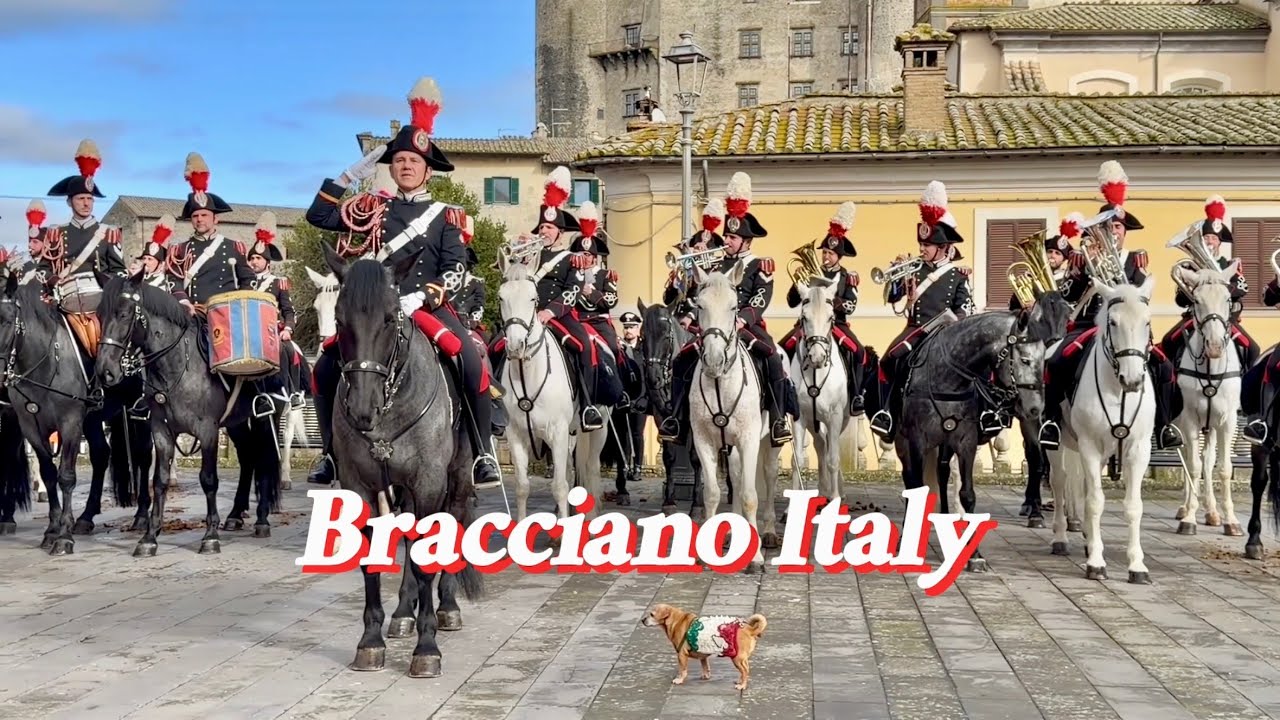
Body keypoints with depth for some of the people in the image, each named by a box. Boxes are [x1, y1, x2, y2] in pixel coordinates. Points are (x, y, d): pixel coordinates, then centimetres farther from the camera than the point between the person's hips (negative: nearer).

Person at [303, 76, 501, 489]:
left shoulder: (444, 216, 7)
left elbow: (455, 268, -3)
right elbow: (319, 216, 11)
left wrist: (422, 297, -19)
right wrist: (350, 176, 5)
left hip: (429, 308, -2)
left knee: (473, 367, -26)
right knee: (325, 369, -12)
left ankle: (482, 453, -15)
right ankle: (332, 452, 4)